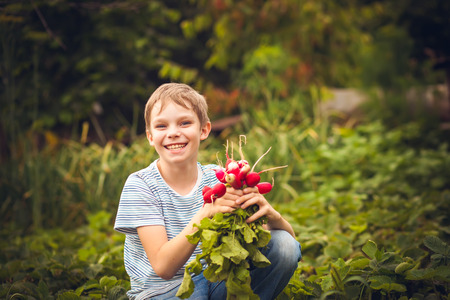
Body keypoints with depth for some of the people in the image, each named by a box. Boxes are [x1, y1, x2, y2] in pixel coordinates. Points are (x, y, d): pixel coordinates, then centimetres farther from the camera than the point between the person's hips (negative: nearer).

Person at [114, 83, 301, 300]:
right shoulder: (141, 186, -12)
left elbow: (288, 236, -6)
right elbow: (163, 267, -22)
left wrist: (270, 214, -30)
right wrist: (206, 212, -34)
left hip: (218, 282, 4)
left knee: (284, 245, -15)